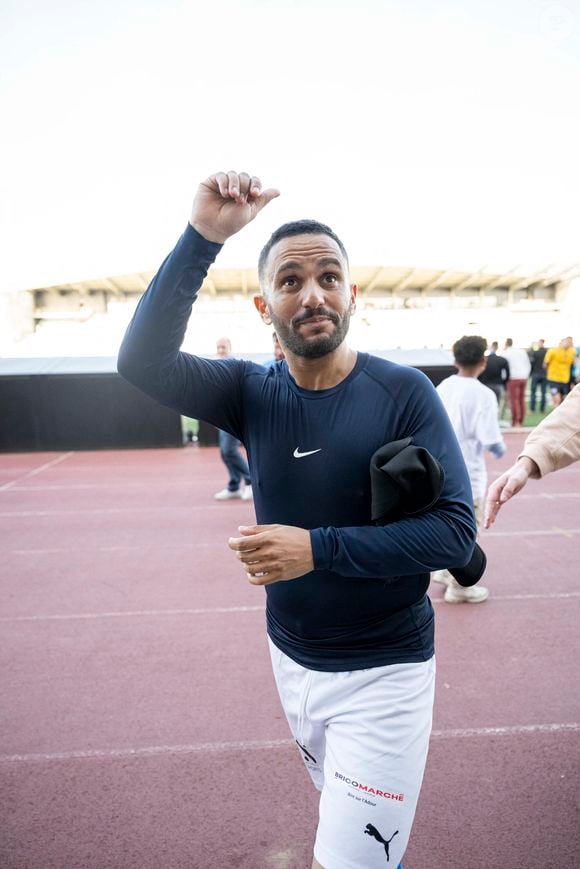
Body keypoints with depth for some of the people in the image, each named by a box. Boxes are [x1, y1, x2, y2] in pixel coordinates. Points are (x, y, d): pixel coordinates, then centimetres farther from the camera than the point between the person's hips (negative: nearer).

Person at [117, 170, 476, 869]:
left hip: (381, 673, -4)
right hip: (291, 659, 4)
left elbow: (455, 532, -19)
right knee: (339, 807, 27)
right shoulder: (252, 392, -6)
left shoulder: (404, 392, -15)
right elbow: (142, 361, -22)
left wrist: (318, 548, -27)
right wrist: (203, 235, -30)